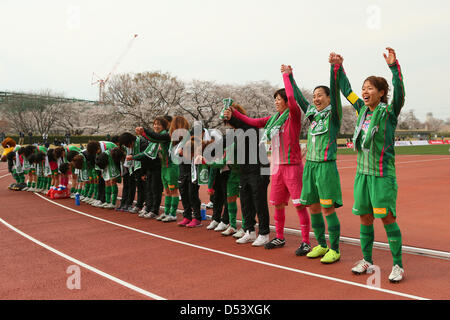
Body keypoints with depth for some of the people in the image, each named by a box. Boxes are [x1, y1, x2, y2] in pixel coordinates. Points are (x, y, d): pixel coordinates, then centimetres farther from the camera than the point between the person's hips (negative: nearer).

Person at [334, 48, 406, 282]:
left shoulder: (389, 112, -6)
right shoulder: (362, 110, 9)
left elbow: (399, 94, -23)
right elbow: (346, 91, 20)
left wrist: (393, 66, -33)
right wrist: (339, 67, 19)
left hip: (383, 174, -6)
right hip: (362, 172, 6)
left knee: (387, 218, -3)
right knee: (365, 218, 10)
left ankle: (398, 266, 9)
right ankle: (367, 260, 23)